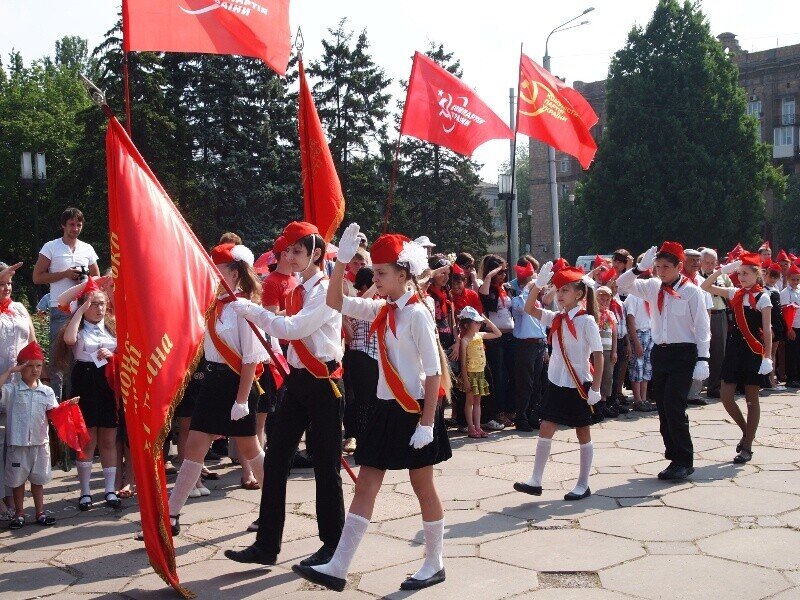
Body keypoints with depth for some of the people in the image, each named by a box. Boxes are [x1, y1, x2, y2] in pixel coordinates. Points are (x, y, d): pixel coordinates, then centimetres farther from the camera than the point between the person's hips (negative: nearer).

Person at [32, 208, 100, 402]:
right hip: (60, 310, -3)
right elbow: (37, 277, -2)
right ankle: (56, 398, 4)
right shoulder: (51, 247, 2)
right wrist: (65, 274, -11)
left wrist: (85, 280, 0)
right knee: (58, 355, -2)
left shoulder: (87, 249, 13)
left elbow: (97, 278, 22)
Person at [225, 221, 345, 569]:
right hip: (297, 380, 8)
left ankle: (332, 545, 17)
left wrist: (247, 308, -19)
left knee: (325, 465, 2)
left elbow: (294, 328, -23)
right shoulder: (298, 291, 12)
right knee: (275, 461, 4)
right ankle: (267, 545, 10)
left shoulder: (326, 290, -13)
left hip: (323, 383, -8)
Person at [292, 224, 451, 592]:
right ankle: (338, 567, 8)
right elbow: (336, 303, 6)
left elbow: (434, 371, -15)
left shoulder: (417, 314, -14)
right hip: (386, 407, 7)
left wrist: (427, 422, -18)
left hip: (414, 409, -7)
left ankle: (434, 565, 24)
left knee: (423, 488, 7)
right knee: (365, 486, 5)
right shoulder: (382, 310, 7)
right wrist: (342, 260, -5)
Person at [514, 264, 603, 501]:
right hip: (556, 383, 6)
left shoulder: (587, 321, -13)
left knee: (582, 434, 8)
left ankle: (583, 485, 18)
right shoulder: (556, 318, 4)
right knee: (545, 430, 4)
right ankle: (535, 481, 9)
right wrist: (539, 284, -14)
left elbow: (598, 356, -13)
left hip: (578, 386, -6)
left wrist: (595, 388, -15)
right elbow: (529, 309, -2)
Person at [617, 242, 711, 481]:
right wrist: (641, 267, -4)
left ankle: (684, 462, 1)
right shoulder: (653, 287, 7)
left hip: (683, 354, -6)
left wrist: (702, 360, -14)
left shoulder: (692, 291, -8)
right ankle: (674, 457, 18)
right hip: (660, 352, 6)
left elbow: (702, 328, -8)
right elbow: (622, 284, 10)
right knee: (663, 408, 8)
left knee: (673, 407, -11)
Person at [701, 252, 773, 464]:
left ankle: (747, 447, 8)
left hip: (753, 350, -5)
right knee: (726, 395, 2)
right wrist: (722, 270, -2)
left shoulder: (762, 297, -6)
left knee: (751, 398, 3)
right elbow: (705, 287, 10)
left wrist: (767, 356, -14)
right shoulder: (735, 293, 8)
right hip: (734, 348, 5)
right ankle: (746, 432, 24)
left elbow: (767, 329, -9)